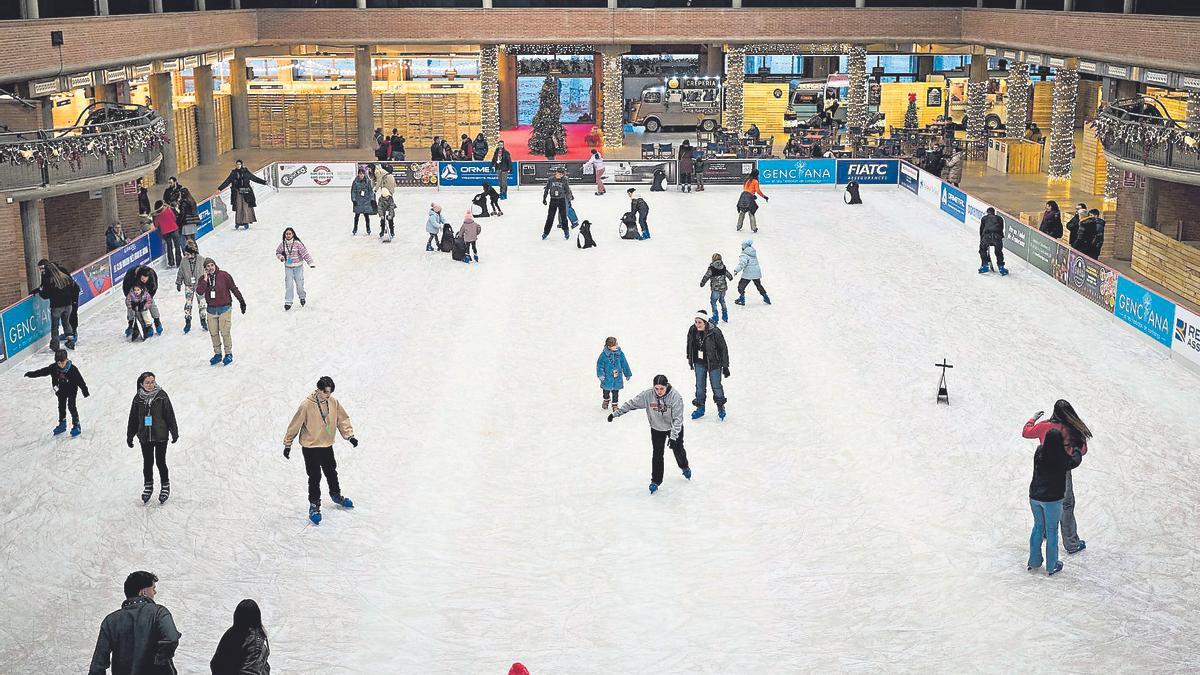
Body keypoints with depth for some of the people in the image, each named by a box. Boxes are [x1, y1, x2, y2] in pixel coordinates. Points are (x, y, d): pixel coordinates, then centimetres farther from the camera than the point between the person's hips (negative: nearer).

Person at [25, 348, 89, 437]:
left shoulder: (72, 369, -25)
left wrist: (85, 391, -17)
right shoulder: (54, 368, -14)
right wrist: (31, 374, -6)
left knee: (71, 407, -4)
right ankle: (62, 424, 31)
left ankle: (76, 425, 8)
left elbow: (80, 380, -20)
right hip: (61, 390, 5)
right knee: (61, 407, 15)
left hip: (71, 390, -5)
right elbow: (43, 371, -4)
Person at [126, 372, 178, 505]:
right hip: (144, 437, 3)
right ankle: (148, 486, 30)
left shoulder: (162, 396, -8)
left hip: (160, 435, -2)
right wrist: (130, 436, 12)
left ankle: (165, 486, 21)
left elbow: (170, 414, -4)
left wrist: (174, 432, -3)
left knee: (160, 462, 3)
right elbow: (133, 418, 8)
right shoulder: (138, 398, 0)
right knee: (147, 463, 12)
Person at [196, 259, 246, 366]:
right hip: (211, 310, 4)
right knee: (213, 333, 6)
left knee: (225, 332, -6)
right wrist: (205, 280, -17)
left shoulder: (224, 275, -6)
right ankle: (217, 354, 18)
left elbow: (234, 288, 1)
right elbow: (199, 292, -12)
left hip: (224, 308, -4)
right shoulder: (203, 278, 4)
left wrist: (242, 301, 5)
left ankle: (228, 354, 4)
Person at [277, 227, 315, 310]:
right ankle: (288, 302, 1)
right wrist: (280, 257, -8)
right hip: (288, 267, 2)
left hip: (298, 267, -2)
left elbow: (304, 253, -16)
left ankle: (302, 297, 31)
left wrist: (310, 263, -25)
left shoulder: (297, 243, -13)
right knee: (288, 285, -4)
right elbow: (277, 252, 14)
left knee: (299, 283, 3)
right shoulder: (282, 244, -2)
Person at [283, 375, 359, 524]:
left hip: (327, 446, 5)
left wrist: (349, 435, -4)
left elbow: (342, 419, 4)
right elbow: (295, 425, -14)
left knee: (331, 472, 20)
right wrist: (287, 444, -9)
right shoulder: (306, 405, -21)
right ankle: (314, 505, 13)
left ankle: (336, 495, 42)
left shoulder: (333, 402, -8)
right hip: (310, 447, -5)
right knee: (315, 477, -2)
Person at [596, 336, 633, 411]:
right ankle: (606, 400, 47)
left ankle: (615, 404, 23)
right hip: (607, 377, -1)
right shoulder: (604, 354, -16)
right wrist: (601, 374, -15)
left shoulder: (620, 353, -8)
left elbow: (624, 364, 3)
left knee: (615, 392, 7)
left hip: (617, 377, 1)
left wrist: (628, 374, 10)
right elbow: (600, 364, -9)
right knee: (606, 390, 18)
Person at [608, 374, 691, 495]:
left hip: (674, 427, -1)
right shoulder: (648, 395, -23)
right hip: (657, 429, 1)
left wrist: (673, 437, -33)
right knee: (657, 454, 0)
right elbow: (632, 403, -14)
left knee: (678, 450, 17)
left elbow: (678, 418, -28)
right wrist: (616, 413, -13)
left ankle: (685, 467, 48)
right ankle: (655, 481, 14)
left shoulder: (675, 396, -30)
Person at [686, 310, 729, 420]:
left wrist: (725, 366, -11)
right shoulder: (692, 330, -10)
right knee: (699, 386, 11)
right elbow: (690, 345, 10)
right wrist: (690, 359, 17)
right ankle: (700, 408, 26)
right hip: (699, 363, 4)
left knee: (716, 386, 7)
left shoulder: (714, 332, -23)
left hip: (714, 363, -4)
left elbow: (723, 349, -14)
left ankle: (721, 407, 28)